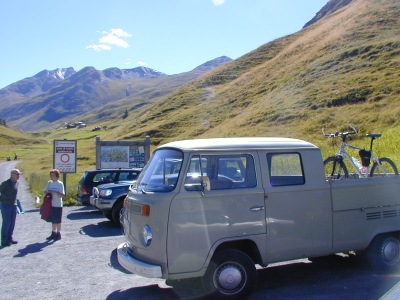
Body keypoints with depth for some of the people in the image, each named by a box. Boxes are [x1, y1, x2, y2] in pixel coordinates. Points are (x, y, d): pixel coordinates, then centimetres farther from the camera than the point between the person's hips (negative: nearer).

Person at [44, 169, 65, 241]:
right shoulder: (49, 183, 8)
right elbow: (45, 191, 13)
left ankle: (58, 234, 11)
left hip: (58, 205, -6)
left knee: (57, 220, 2)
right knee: (53, 220, 13)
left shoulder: (60, 184, -9)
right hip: (51, 205, 6)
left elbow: (62, 195, -14)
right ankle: (53, 233, 23)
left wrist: (54, 192, -23)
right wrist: (47, 193, -9)